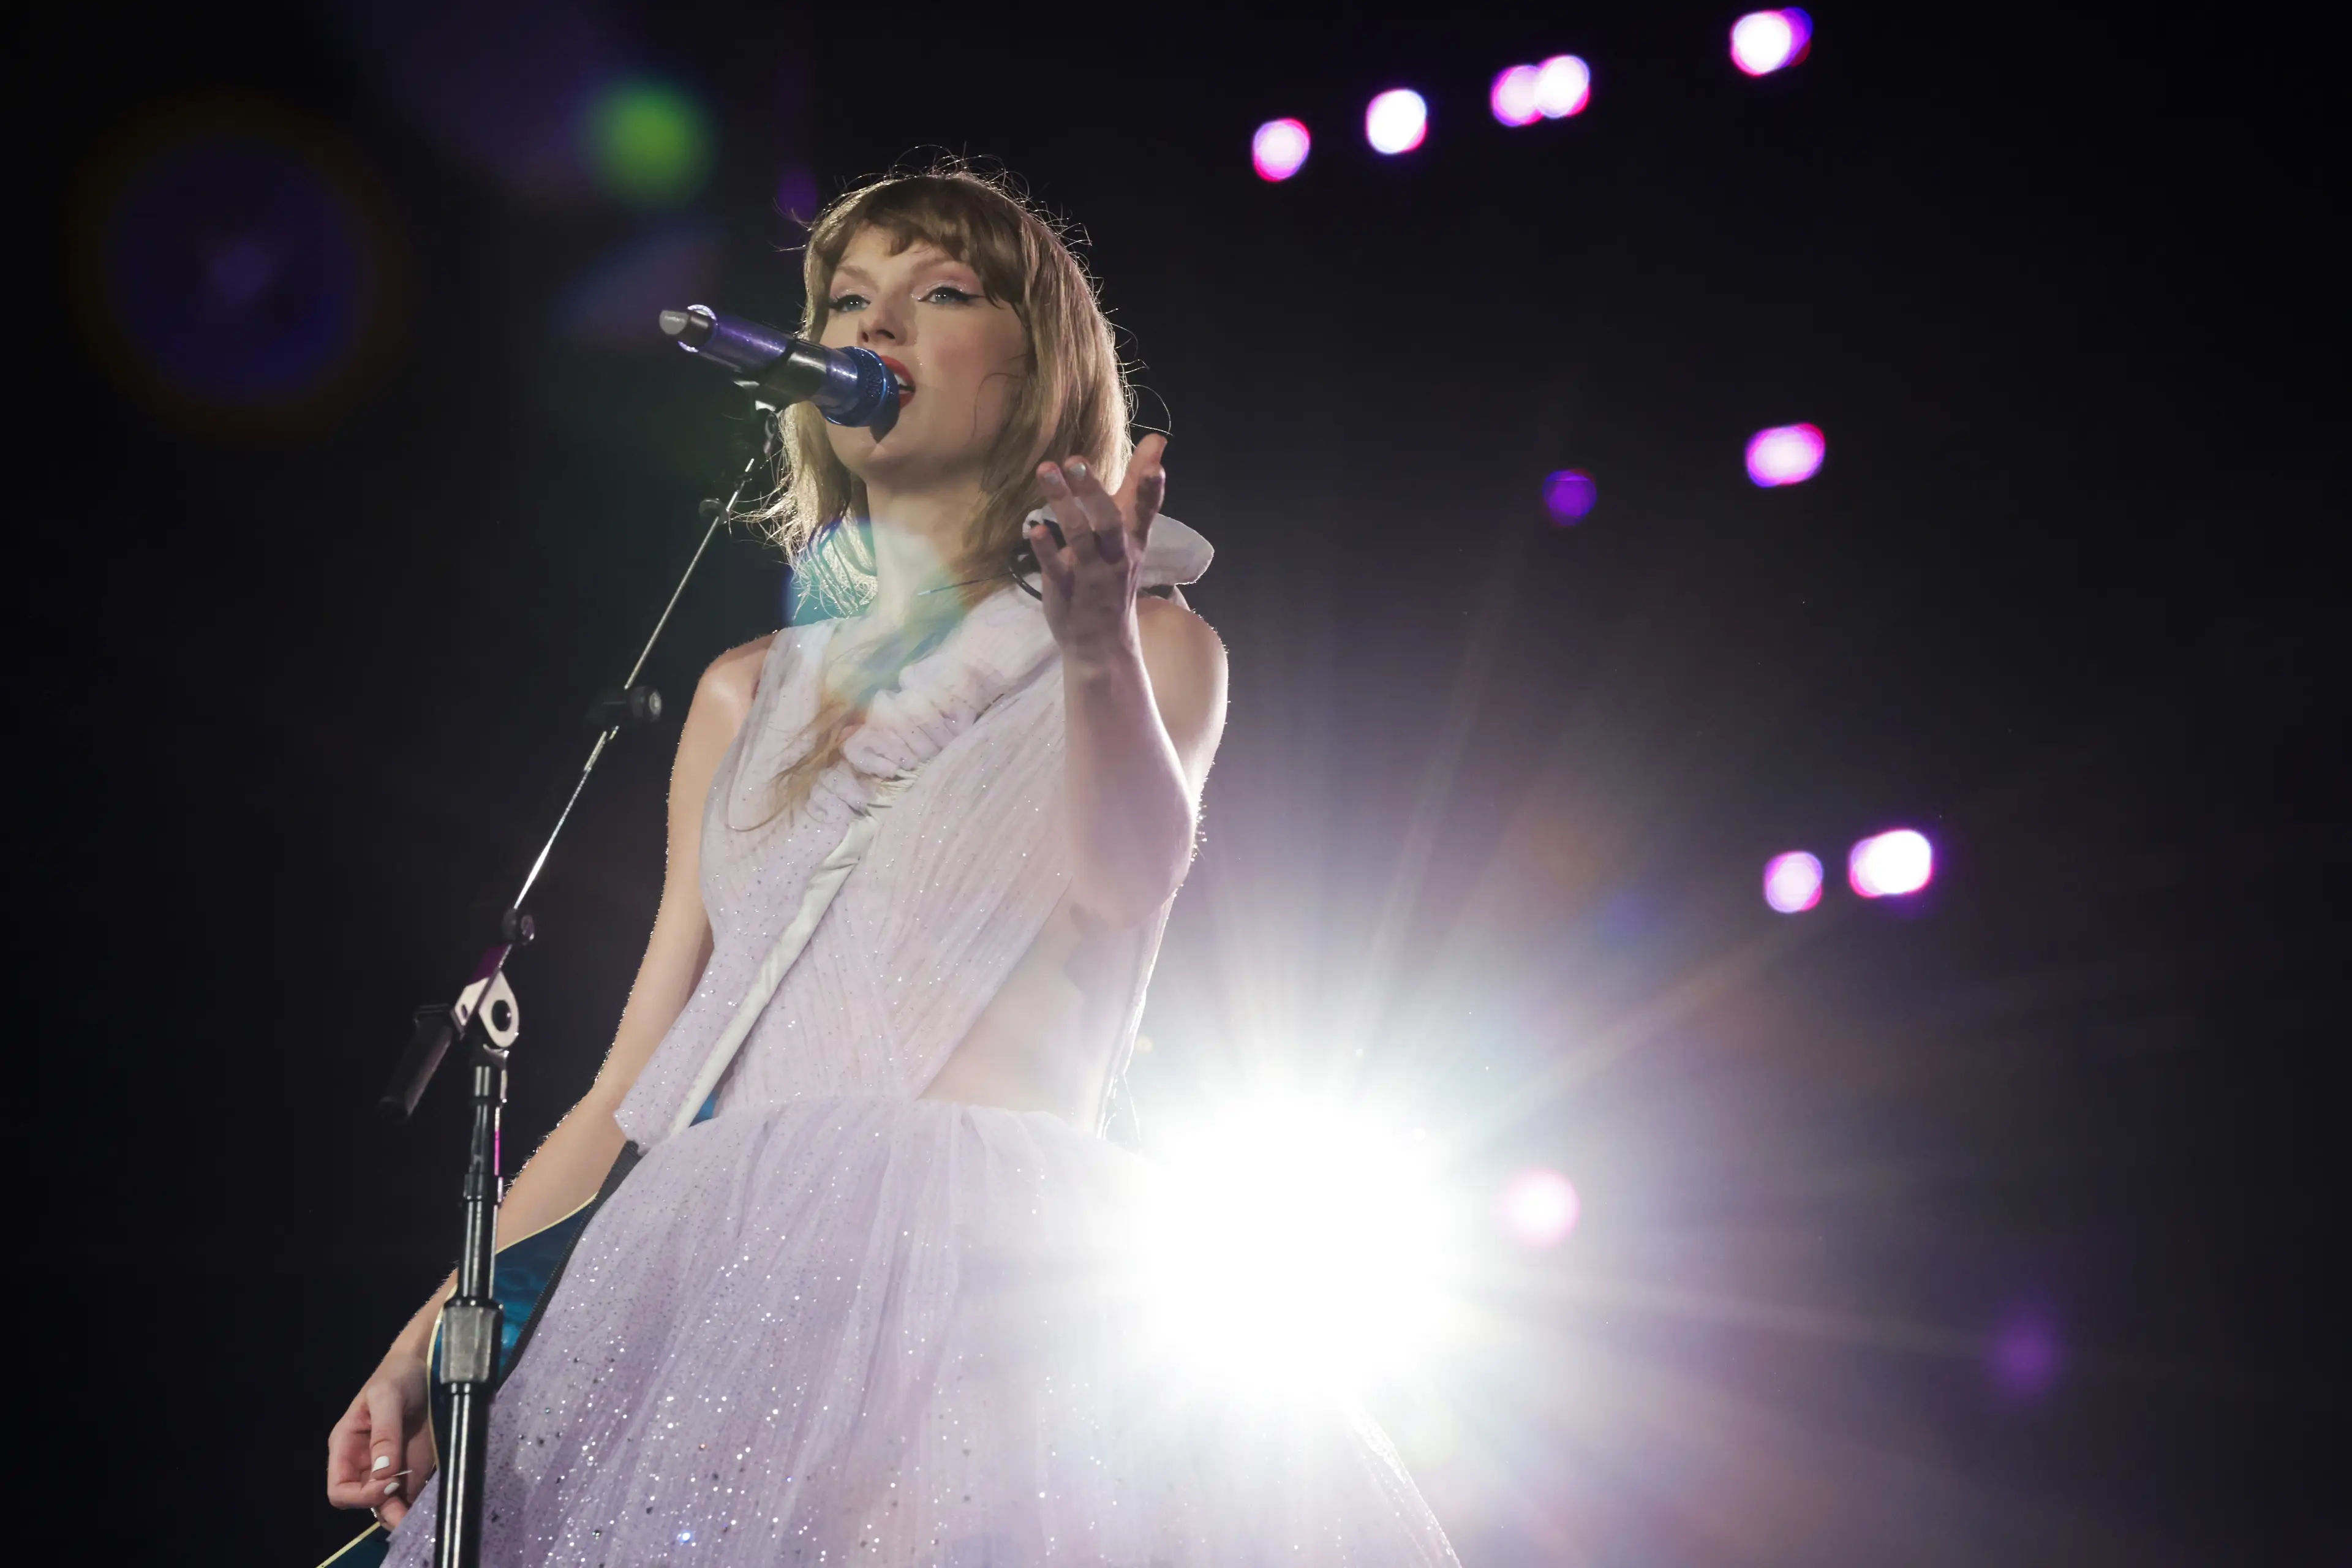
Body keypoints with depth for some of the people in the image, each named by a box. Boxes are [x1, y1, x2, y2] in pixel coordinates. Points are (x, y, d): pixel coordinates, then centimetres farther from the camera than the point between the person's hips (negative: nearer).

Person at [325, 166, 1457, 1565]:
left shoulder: (1154, 652, 9)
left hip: (1001, 1286, -4)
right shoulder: (747, 697, 20)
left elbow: (1133, 874, -14)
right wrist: (433, 1337, 10)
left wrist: (1097, 644, -33)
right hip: (739, 1278, 4)